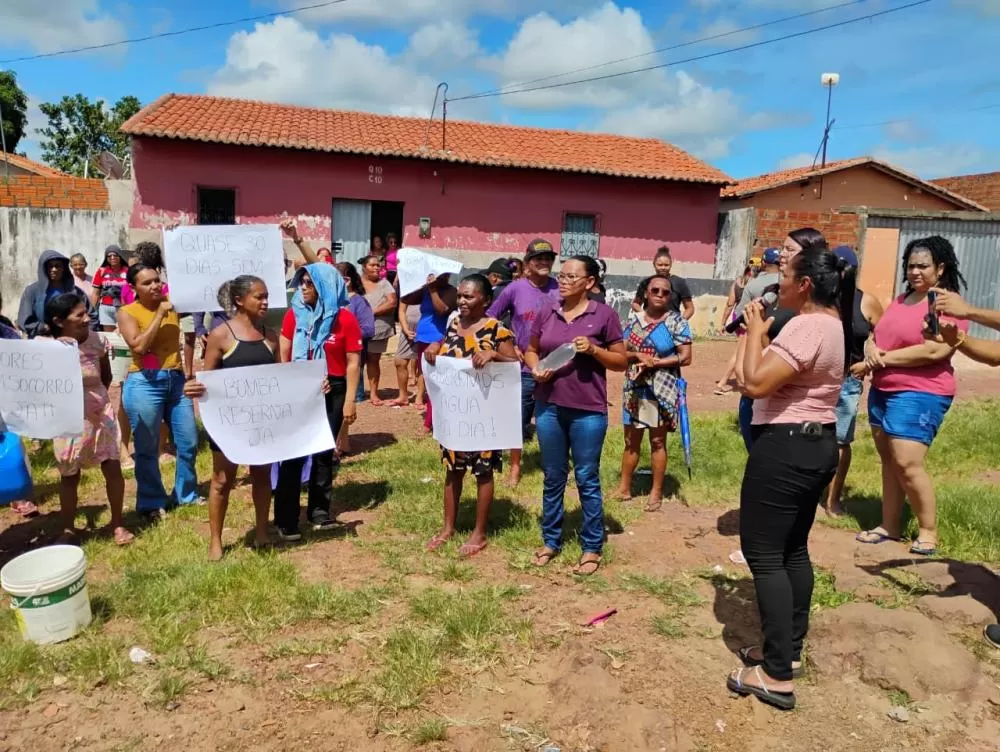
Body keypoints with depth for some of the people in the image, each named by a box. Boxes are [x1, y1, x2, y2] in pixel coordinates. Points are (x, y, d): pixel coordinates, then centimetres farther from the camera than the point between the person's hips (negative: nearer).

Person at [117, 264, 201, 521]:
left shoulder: (173, 305, 9)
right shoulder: (127, 312, -3)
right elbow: (138, 346, -17)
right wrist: (159, 315, -15)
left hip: (176, 380, 5)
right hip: (144, 383, -5)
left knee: (189, 443, 11)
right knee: (147, 449, 5)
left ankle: (186, 494, 29)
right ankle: (151, 503, 20)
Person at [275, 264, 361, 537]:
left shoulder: (345, 319, -7)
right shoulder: (295, 314, 1)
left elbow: (353, 364, -5)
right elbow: (283, 355, 5)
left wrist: (350, 400, -8)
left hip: (332, 392, -1)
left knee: (323, 452, 11)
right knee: (292, 453, 1)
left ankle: (319, 511, 24)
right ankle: (286, 519, 7)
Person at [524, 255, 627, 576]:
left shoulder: (604, 315, -5)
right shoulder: (546, 313, 5)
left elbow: (621, 361, 0)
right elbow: (531, 350, 15)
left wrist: (594, 349, -17)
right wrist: (536, 368, -6)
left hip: (588, 411, -3)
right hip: (549, 407, 4)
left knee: (587, 479, 6)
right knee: (552, 477, 14)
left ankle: (592, 547, 21)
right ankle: (551, 540, 29)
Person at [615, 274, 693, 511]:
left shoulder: (676, 321, -5)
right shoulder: (634, 318, 5)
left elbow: (685, 357, -10)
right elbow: (621, 351, 3)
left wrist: (654, 363, -17)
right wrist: (639, 356, -17)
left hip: (662, 390, -3)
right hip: (634, 388, 3)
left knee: (658, 441, 5)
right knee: (631, 440, 11)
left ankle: (656, 492, 17)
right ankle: (624, 487, 23)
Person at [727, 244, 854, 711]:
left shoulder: (805, 326, -20)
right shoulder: (832, 324, 13)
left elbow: (755, 383, -25)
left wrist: (755, 331, -12)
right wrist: (763, 333, 9)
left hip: (785, 447, -11)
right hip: (818, 444, 11)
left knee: (763, 554, -4)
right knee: (793, 549, 18)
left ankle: (777, 675, 2)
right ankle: (788, 650, 29)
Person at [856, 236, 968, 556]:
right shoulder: (901, 300, 14)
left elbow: (933, 351, -23)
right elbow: (875, 333, 17)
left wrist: (884, 358, -16)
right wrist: (871, 348, -7)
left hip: (920, 394, -8)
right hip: (882, 390, 8)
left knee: (908, 464, -10)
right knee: (888, 460, 12)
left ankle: (928, 531, 7)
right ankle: (890, 526, 21)